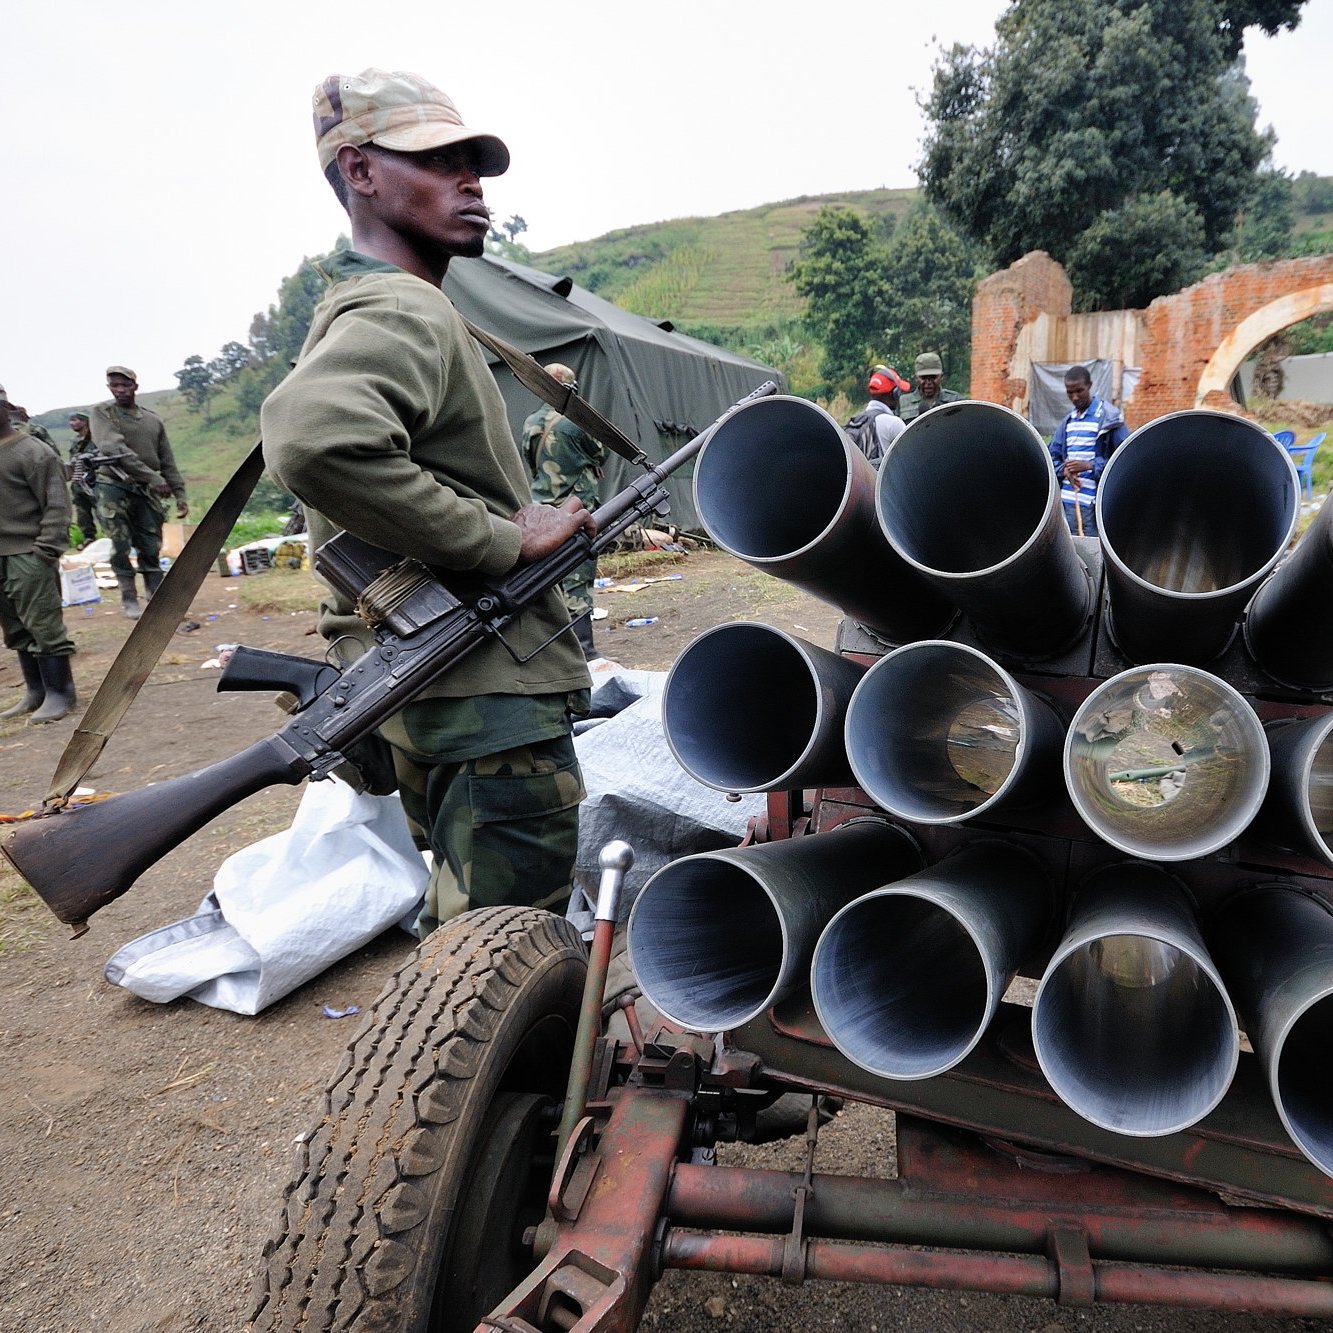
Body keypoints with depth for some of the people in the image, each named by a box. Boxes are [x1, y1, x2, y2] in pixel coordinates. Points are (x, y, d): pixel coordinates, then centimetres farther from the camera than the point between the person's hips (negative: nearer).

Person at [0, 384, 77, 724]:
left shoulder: (32, 452, -8)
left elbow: (56, 505, -11)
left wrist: (47, 549, -17)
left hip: (28, 555, -7)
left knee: (43, 625, -3)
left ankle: (59, 692, 6)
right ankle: (35, 690, 22)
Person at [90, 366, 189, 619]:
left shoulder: (153, 420, 12)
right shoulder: (102, 413, 0)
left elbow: (167, 462, 14)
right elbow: (114, 449, -14)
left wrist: (179, 494, 5)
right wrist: (153, 477, -19)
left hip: (146, 492, 3)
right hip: (113, 487, -3)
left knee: (151, 550, 2)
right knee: (121, 547, -8)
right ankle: (129, 598, 1)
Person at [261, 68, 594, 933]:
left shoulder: (363, 306, 18)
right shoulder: (404, 311, -15)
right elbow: (314, 441, -36)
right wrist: (504, 541, -24)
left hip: (431, 696, 11)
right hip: (490, 700, -11)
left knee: (465, 942, 24)